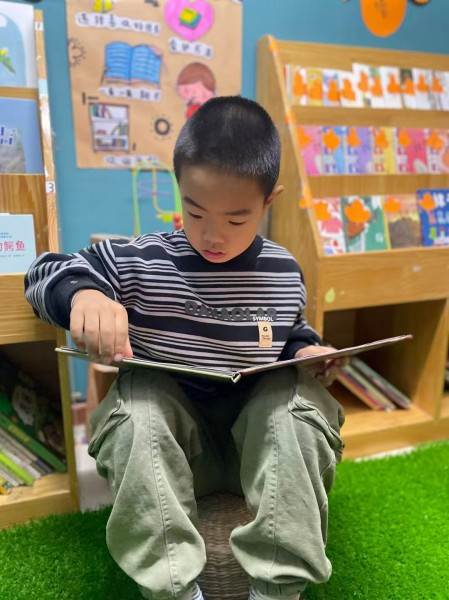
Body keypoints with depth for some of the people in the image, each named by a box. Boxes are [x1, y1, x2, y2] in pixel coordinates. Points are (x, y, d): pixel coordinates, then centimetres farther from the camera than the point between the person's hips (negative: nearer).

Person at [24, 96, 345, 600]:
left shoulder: (284, 274, -1)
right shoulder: (139, 261, -9)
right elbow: (45, 273, -3)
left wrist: (307, 352, -8)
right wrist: (81, 294, -28)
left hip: (263, 441, 2)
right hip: (163, 445, -1)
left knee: (297, 393, -26)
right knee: (140, 393, -31)